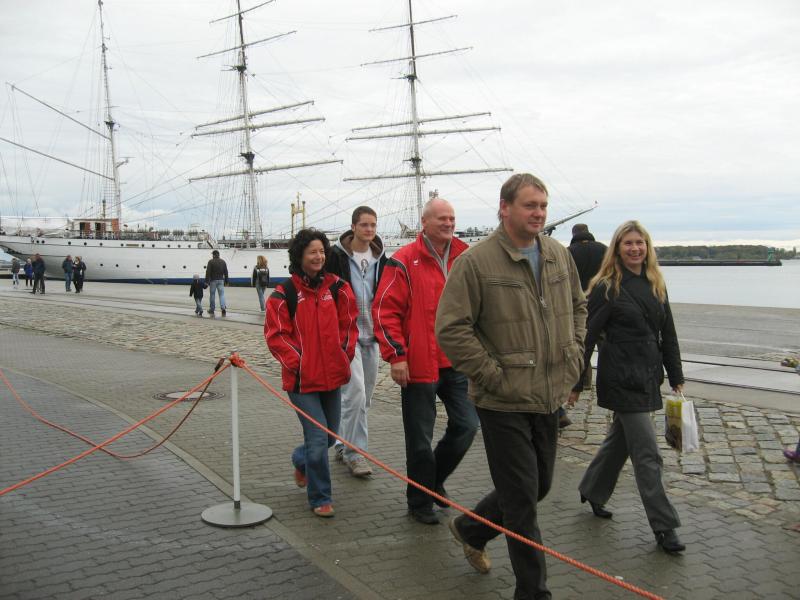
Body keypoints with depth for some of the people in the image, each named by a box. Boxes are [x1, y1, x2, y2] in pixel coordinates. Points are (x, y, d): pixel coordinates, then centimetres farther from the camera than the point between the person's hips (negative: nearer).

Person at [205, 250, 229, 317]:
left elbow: (208, 272, -10)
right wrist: (226, 281, 15)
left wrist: (207, 281, -9)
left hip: (213, 280, -3)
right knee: (222, 294, 0)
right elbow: (226, 272, 10)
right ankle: (223, 307, -20)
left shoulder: (211, 262, -5)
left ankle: (212, 310, 14)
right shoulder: (223, 262, 8)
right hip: (221, 280, 3)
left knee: (212, 295, 7)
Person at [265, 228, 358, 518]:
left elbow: (348, 325, 11)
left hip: (332, 375, 5)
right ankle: (320, 499, 10)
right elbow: (275, 335, -6)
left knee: (330, 435, 17)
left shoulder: (337, 287, 4)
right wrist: (297, 362, -13)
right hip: (301, 378, -5)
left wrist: (345, 355, 2)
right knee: (318, 439, -8)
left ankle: (300, 461, 48)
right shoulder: (284, 294, -7)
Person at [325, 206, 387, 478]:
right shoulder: (337, 255, -8)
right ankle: (354, 452, -1)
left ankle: (343, 445, 28)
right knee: (355, 392, -13)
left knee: (364, 396, 12)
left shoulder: (380, 258, 9)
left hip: (371, 336, 6)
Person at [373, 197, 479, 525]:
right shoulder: (405, 261, -8)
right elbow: (384, 310, -10)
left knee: (466, 425, 7)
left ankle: (434, 479, 33)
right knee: (420, 439, 6)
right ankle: (420, 502, 25)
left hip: (457, 363, 5)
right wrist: (395, 355, -15)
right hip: (419, 365, -5)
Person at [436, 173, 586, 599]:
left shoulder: (559, 256, 6)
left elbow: (578, 306, 22)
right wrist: (494, 375, -16)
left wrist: (573, 356, 10)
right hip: (504, 403, -7)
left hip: (550, 397, 7)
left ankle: (470, 530, 44)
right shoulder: (476, 261, -14)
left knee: (538, 486, 20)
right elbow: (450, 329, -16)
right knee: (522, 499, 1)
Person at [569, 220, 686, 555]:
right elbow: (588, 336, -9)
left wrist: (676, 377, 13)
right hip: (622, 380, -7)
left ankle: (592, 491, 39)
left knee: (620, 439, 19)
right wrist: (576, 383, -9)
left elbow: (668, 334, 14)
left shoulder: (656, 285, 9)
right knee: (647, 454, -4)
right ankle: (663, 526, 4)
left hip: (648, 377, 7)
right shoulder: (606, 287, -10)